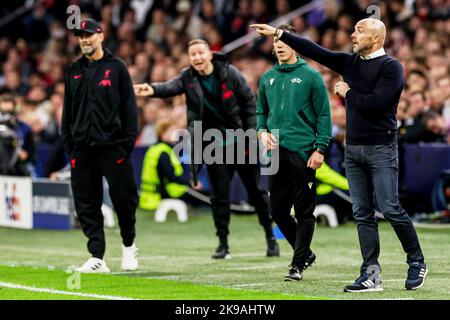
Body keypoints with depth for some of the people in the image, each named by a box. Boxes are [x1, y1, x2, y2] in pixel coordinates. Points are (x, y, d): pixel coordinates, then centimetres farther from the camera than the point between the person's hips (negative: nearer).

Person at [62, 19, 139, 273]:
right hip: (82, 149, 4)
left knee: (124, 199, -1)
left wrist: (128, 142, -8)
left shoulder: (117, 67, 2)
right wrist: (69, 144, 8)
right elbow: (68, 111, 16)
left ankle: (129, 246, 22)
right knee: (87, 205, 1)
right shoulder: (74, 71, 14)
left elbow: (129, 107, 0)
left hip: (112, 147, -4)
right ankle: (97, 257, 4)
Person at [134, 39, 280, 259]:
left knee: (256, 191, 7)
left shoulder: (229, 73, -9)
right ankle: (223, 243, 11)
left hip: (241, 142, -1)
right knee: (219, 195, 2)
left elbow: (250, 102, -3)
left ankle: (271, 238, 20)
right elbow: (171, 87, -26)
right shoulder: (188, 78, -5)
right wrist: (153, 90, -47)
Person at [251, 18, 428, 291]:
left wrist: (348, 92, -5)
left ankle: (417, 263, 10)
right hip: (353, 148, 7)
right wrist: (278, 33, 7)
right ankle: (371, 275, 5)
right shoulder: (350, 62, 12)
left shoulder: (391, 67, -9)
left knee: (390, 209, -7)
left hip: (380, 148, -7)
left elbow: (375, 103, -20)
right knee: (363, 214, 4)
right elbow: (315, 51, 11)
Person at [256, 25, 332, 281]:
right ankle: (305, 253, 24)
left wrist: (320, 149, -11)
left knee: (304, 212, -2)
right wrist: (262, 131, 2)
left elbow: (324, 115, -4)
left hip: (302, 152, -5)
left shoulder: (310, 76, -2)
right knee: (278, 210, 7)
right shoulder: (267, 78, 13)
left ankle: (298, 264, 5)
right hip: (276, 152, 6)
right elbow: (261, 111, 23)